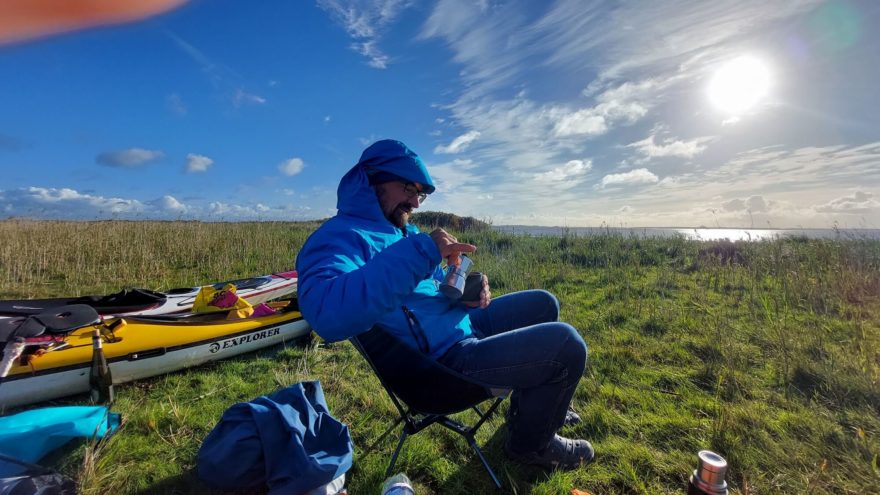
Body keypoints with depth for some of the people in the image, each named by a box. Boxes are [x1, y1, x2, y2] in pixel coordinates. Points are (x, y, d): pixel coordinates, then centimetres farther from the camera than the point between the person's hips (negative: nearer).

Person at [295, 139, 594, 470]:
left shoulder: (403, 229, 11)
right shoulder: (338, 237, -19)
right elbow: (328, 314, -41)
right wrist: (421, 250, -39)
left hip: (461, 323, 10)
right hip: (445, 358, -10)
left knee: (544, 304, 20)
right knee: (565, 344, -15)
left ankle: (529, 405, 34)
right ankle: (532, 443, 13)